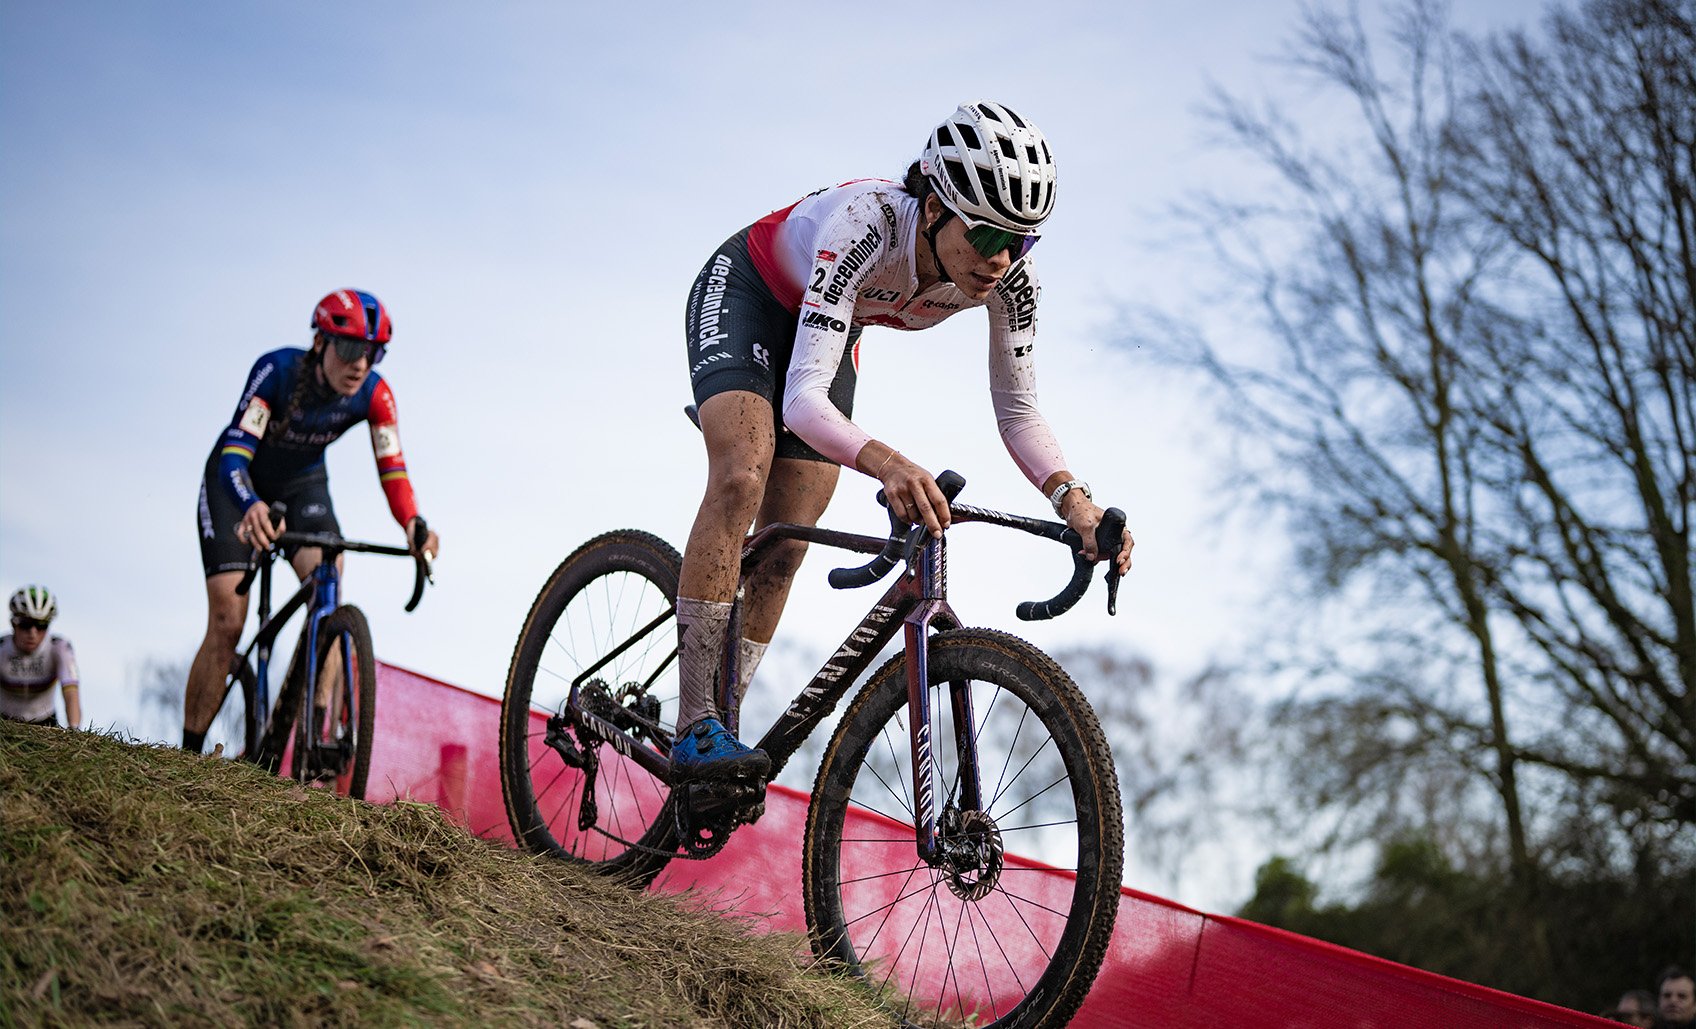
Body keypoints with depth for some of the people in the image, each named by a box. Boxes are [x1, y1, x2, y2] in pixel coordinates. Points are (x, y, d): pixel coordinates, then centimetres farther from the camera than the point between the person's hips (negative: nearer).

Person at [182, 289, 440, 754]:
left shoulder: (374, 395, -23)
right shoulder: (278, 370, -33)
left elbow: (392, 468, -29)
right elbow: (234, 454, -42)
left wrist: (414, 524, -50)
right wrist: (252, 506, -63)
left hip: (301, 484, 3)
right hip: (237, 485, -3)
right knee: (227, 624, -12)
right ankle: (187, 754, 0)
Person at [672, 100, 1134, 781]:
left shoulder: (1009, 276, -27)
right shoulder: (866, 226, -42)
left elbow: (1019, 413, -18)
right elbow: (803, 398, -48)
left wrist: (1071, 497, -37)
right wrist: (884, 462, -67)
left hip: (823, 327, 5)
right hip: (744, 293, -5)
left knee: (783, 550, -2)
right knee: (743, 478, -29)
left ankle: (718, 719, 14)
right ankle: (695, 730, -26)